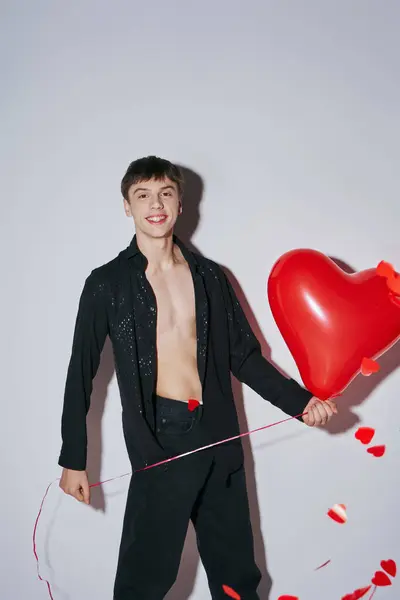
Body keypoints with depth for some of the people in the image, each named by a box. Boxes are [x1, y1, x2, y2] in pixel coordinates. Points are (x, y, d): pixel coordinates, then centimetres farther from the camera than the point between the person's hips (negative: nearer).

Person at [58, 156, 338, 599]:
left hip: (219, 438, 4)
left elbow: (244, 356, 11)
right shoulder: (108, 284, -1)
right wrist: (73, 460, 1)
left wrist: (300, 401, 0)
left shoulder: (209, 276, 8)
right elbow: (81, 373, 1)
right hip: (159, 442, -4)